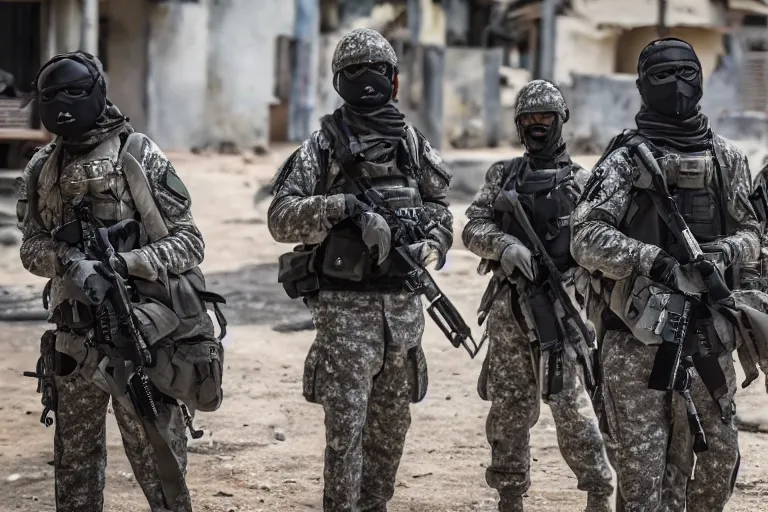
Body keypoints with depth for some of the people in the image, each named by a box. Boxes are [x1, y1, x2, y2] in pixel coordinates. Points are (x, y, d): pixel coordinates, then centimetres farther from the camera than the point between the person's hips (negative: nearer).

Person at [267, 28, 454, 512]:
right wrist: (341, 206, -20)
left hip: (403, 304, 4)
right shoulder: (324, 144, -2)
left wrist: (427, 248, -5)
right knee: (345, 424, -7)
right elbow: (281, 217, -7)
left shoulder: (415, 144, 10)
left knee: (391, 425, 11)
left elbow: (441, 213, 16)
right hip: (345, 304, -4)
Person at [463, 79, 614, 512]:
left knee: (571, 404, -9)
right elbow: (474, 228, 5)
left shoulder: (580, 181, 3)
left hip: (559, 306, -4)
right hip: (509, 309, 4)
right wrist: (504, 244, -14)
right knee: (508, 409, 8)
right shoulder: (503, 176, 13)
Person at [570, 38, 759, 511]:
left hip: (707, 330, 4)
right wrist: (654, 261, -21)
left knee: (720, 452, 8)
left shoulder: (726, 159, 11)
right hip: (638, 333, -4)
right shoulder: (627, 160, -3)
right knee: (643, 457, -2)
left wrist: (723, 253, -6)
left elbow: (750, 231, 16)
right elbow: (587, 240, -11)